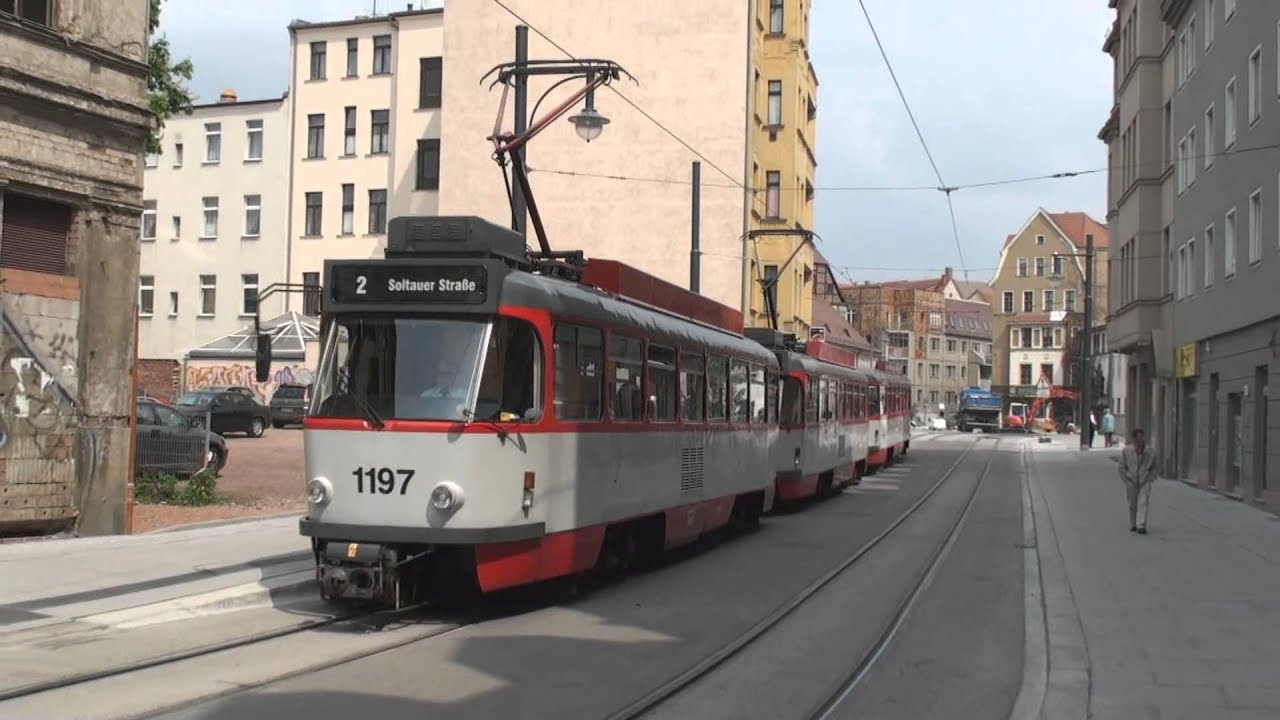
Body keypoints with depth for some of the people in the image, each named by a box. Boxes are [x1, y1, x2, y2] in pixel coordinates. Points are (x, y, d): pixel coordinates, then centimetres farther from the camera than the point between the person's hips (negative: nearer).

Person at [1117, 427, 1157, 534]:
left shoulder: (1149, 452, -5)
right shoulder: (1126, 451, -8)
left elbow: (1153, 468, 8)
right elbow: (1122, 469, 0)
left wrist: (1150, 480, -2)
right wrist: (1128, 482, -5)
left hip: (1144, 482, -1)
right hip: (1131, 483, 1)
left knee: (1142, 503, -12)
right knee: (1132, 504, 10)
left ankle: (1141, 526, -14)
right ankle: (1133, 525, 25)